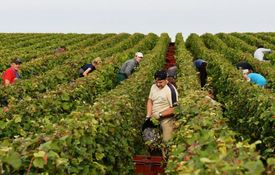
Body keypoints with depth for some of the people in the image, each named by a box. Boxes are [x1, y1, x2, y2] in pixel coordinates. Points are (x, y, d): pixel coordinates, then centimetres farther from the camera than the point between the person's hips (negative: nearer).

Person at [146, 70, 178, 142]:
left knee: (167, 140, -12)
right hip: (154, 117, 6)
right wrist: (148, 116, -2)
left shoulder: (171, 90, -17)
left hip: (166, 118, -6)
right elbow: (150, 101, 9)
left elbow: (174, 109, -16)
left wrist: (160, 114, -18)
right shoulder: (153, 86, 5)